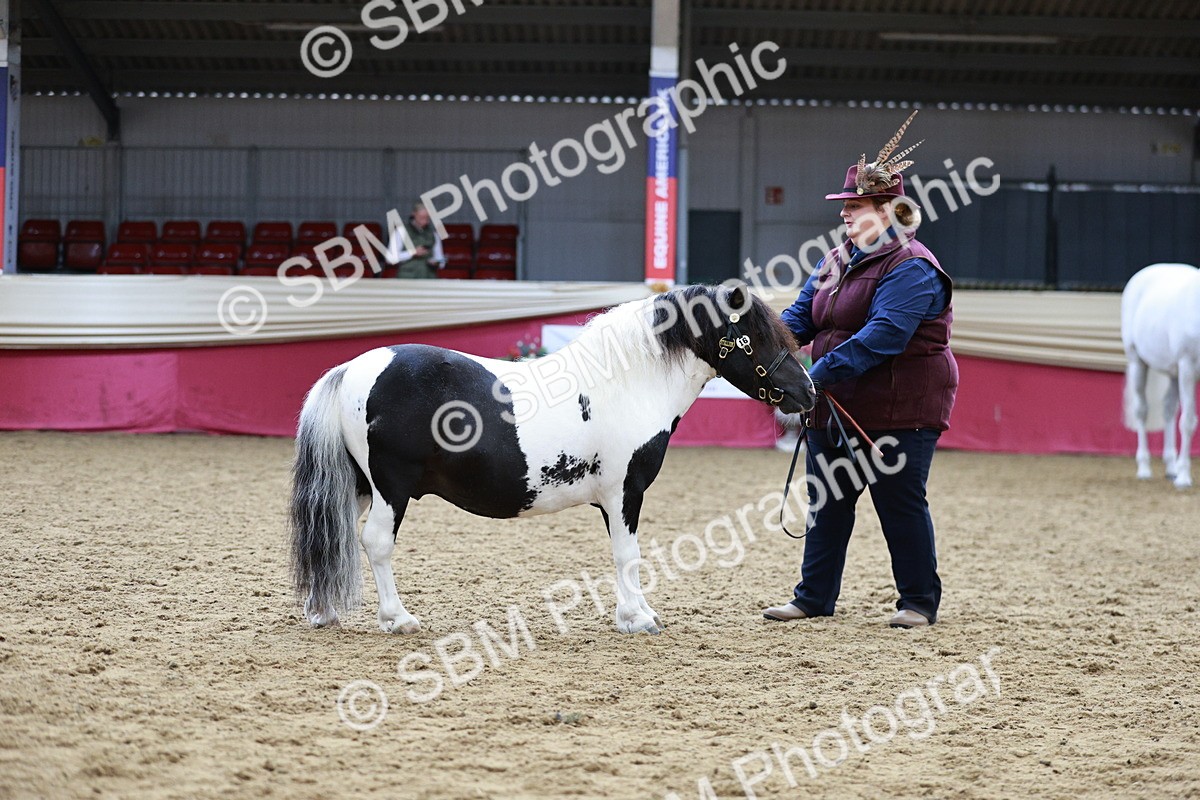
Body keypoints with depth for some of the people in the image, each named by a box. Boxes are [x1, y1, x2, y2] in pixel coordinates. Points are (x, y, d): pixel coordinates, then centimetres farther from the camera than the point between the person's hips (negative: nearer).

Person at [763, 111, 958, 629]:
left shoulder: (911, 269, -17)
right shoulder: (838, 261, 12)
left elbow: (882, 335, -27)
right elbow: (801, 315, 7)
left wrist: (821, 373, -33)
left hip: (901, 408, -8)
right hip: (836, 407, 9)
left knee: (901, 504, 0)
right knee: (826, 500, 11)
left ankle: (920, 601, 12)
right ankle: (814, 597, 20)